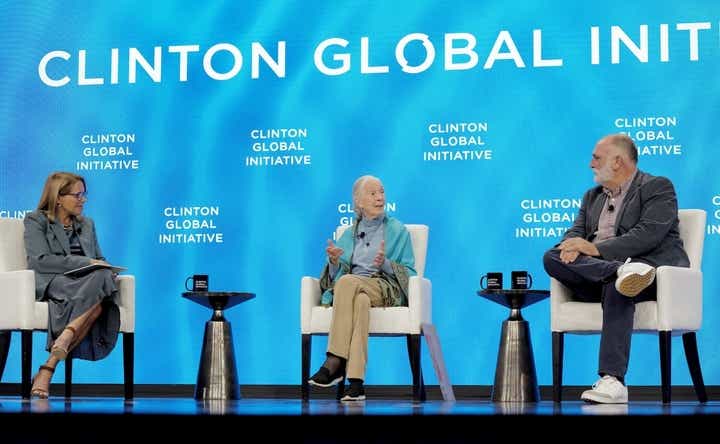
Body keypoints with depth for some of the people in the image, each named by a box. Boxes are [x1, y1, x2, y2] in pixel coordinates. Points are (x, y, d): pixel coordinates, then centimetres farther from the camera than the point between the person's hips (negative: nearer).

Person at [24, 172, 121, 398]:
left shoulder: (87, 224, 27)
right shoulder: (35, 221, 8)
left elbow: (99, 260, 26)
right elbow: (39, 260, -7)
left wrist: (105, 267, 0)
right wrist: (84, 263, -14)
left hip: (86, 283, 5)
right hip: (50, 284, -5)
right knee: (99, 279, -35)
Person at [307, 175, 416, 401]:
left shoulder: (397, 230, 13)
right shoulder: (349, 233, 21)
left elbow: (409, 273, 6)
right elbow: (336, 276, 14)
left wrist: (386, 263, -13)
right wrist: (334, 262, -9)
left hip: (387, 291, -2)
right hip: (354, 290, 2)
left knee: (348, 282, -36)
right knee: (360, 301, -39)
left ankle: (335, 362, -40)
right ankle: (355, 382, -50)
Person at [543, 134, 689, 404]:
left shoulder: (658, 188, 2)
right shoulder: (593, 196, 27)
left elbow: (648, 235, -14)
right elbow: (577, 230, 14)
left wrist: (596, 248, -21)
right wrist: (574, 245, -13)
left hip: (651, 266, -6)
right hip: (594, 272, 6)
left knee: (615, 289, -40)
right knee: (552, 258, -19)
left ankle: (613, 381, -49)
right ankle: (622, 271, -41)